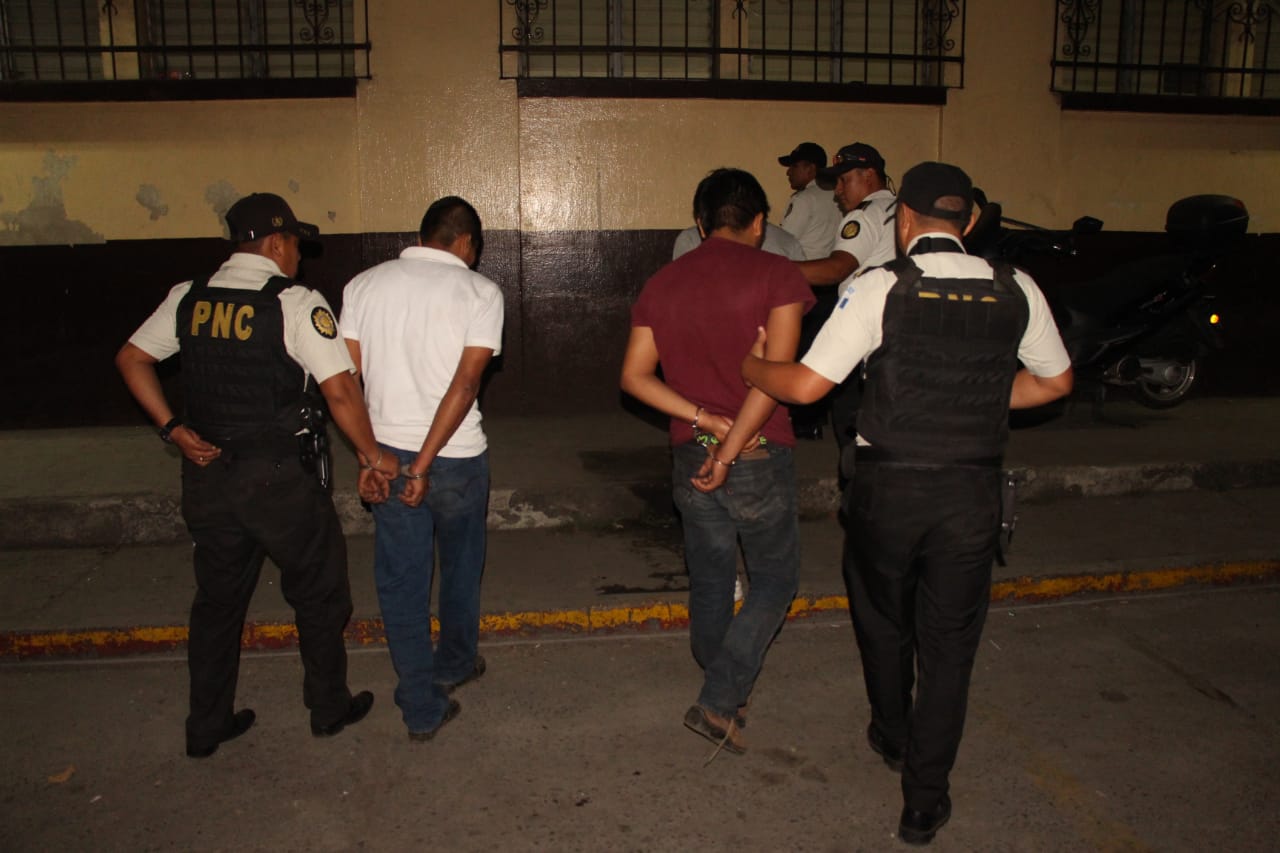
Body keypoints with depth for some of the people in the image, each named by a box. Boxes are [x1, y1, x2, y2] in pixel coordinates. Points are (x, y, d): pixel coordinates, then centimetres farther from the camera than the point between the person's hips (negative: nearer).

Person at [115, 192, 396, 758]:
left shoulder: (188, 297, 4)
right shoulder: (296, 303, -13)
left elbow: (130, 359, 10)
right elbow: (339, 390, -19)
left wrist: (173, 429, 9)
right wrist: (371, 455, -7)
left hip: (206, 473, 6)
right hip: (277, 477, -5)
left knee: (217, 599, 19)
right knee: (318, 594, 15)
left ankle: (206, 727, 31)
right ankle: (329, 709, 29)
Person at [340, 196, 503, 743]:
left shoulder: (363, 285, 3)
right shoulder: (479, 292, -6)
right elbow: (466, 382, -17)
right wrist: (425, 464, -17)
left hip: (387, 455, 2)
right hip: (457, 456, -2)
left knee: (401, 580, 11)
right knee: (461, 568, 23)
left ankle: (422, 709, 18)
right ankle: (455, 665, 42)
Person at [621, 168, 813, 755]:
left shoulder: (662, 283, 5)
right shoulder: (776, 274, -8)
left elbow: (634, 376, 0)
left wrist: (706, 420, -5)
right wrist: (731, 448, -17)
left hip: (690, 460, 5)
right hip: (760, 457, -4)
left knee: (710, 585, 19)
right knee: (774, 581, 14)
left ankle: (721, 699, 35)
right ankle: (719, 701, 7)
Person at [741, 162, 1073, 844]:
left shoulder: (880, 288, -11)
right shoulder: (1017, 292, 0)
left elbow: (806, 385, -13)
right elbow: (1054, 381, 15)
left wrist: (748, 364, 5)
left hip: (888, 487, -2)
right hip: (973, 490, 2)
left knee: (883, 621, 24)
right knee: (948, 643, 14)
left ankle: (892, 738, 48)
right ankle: (924, 801, 23)